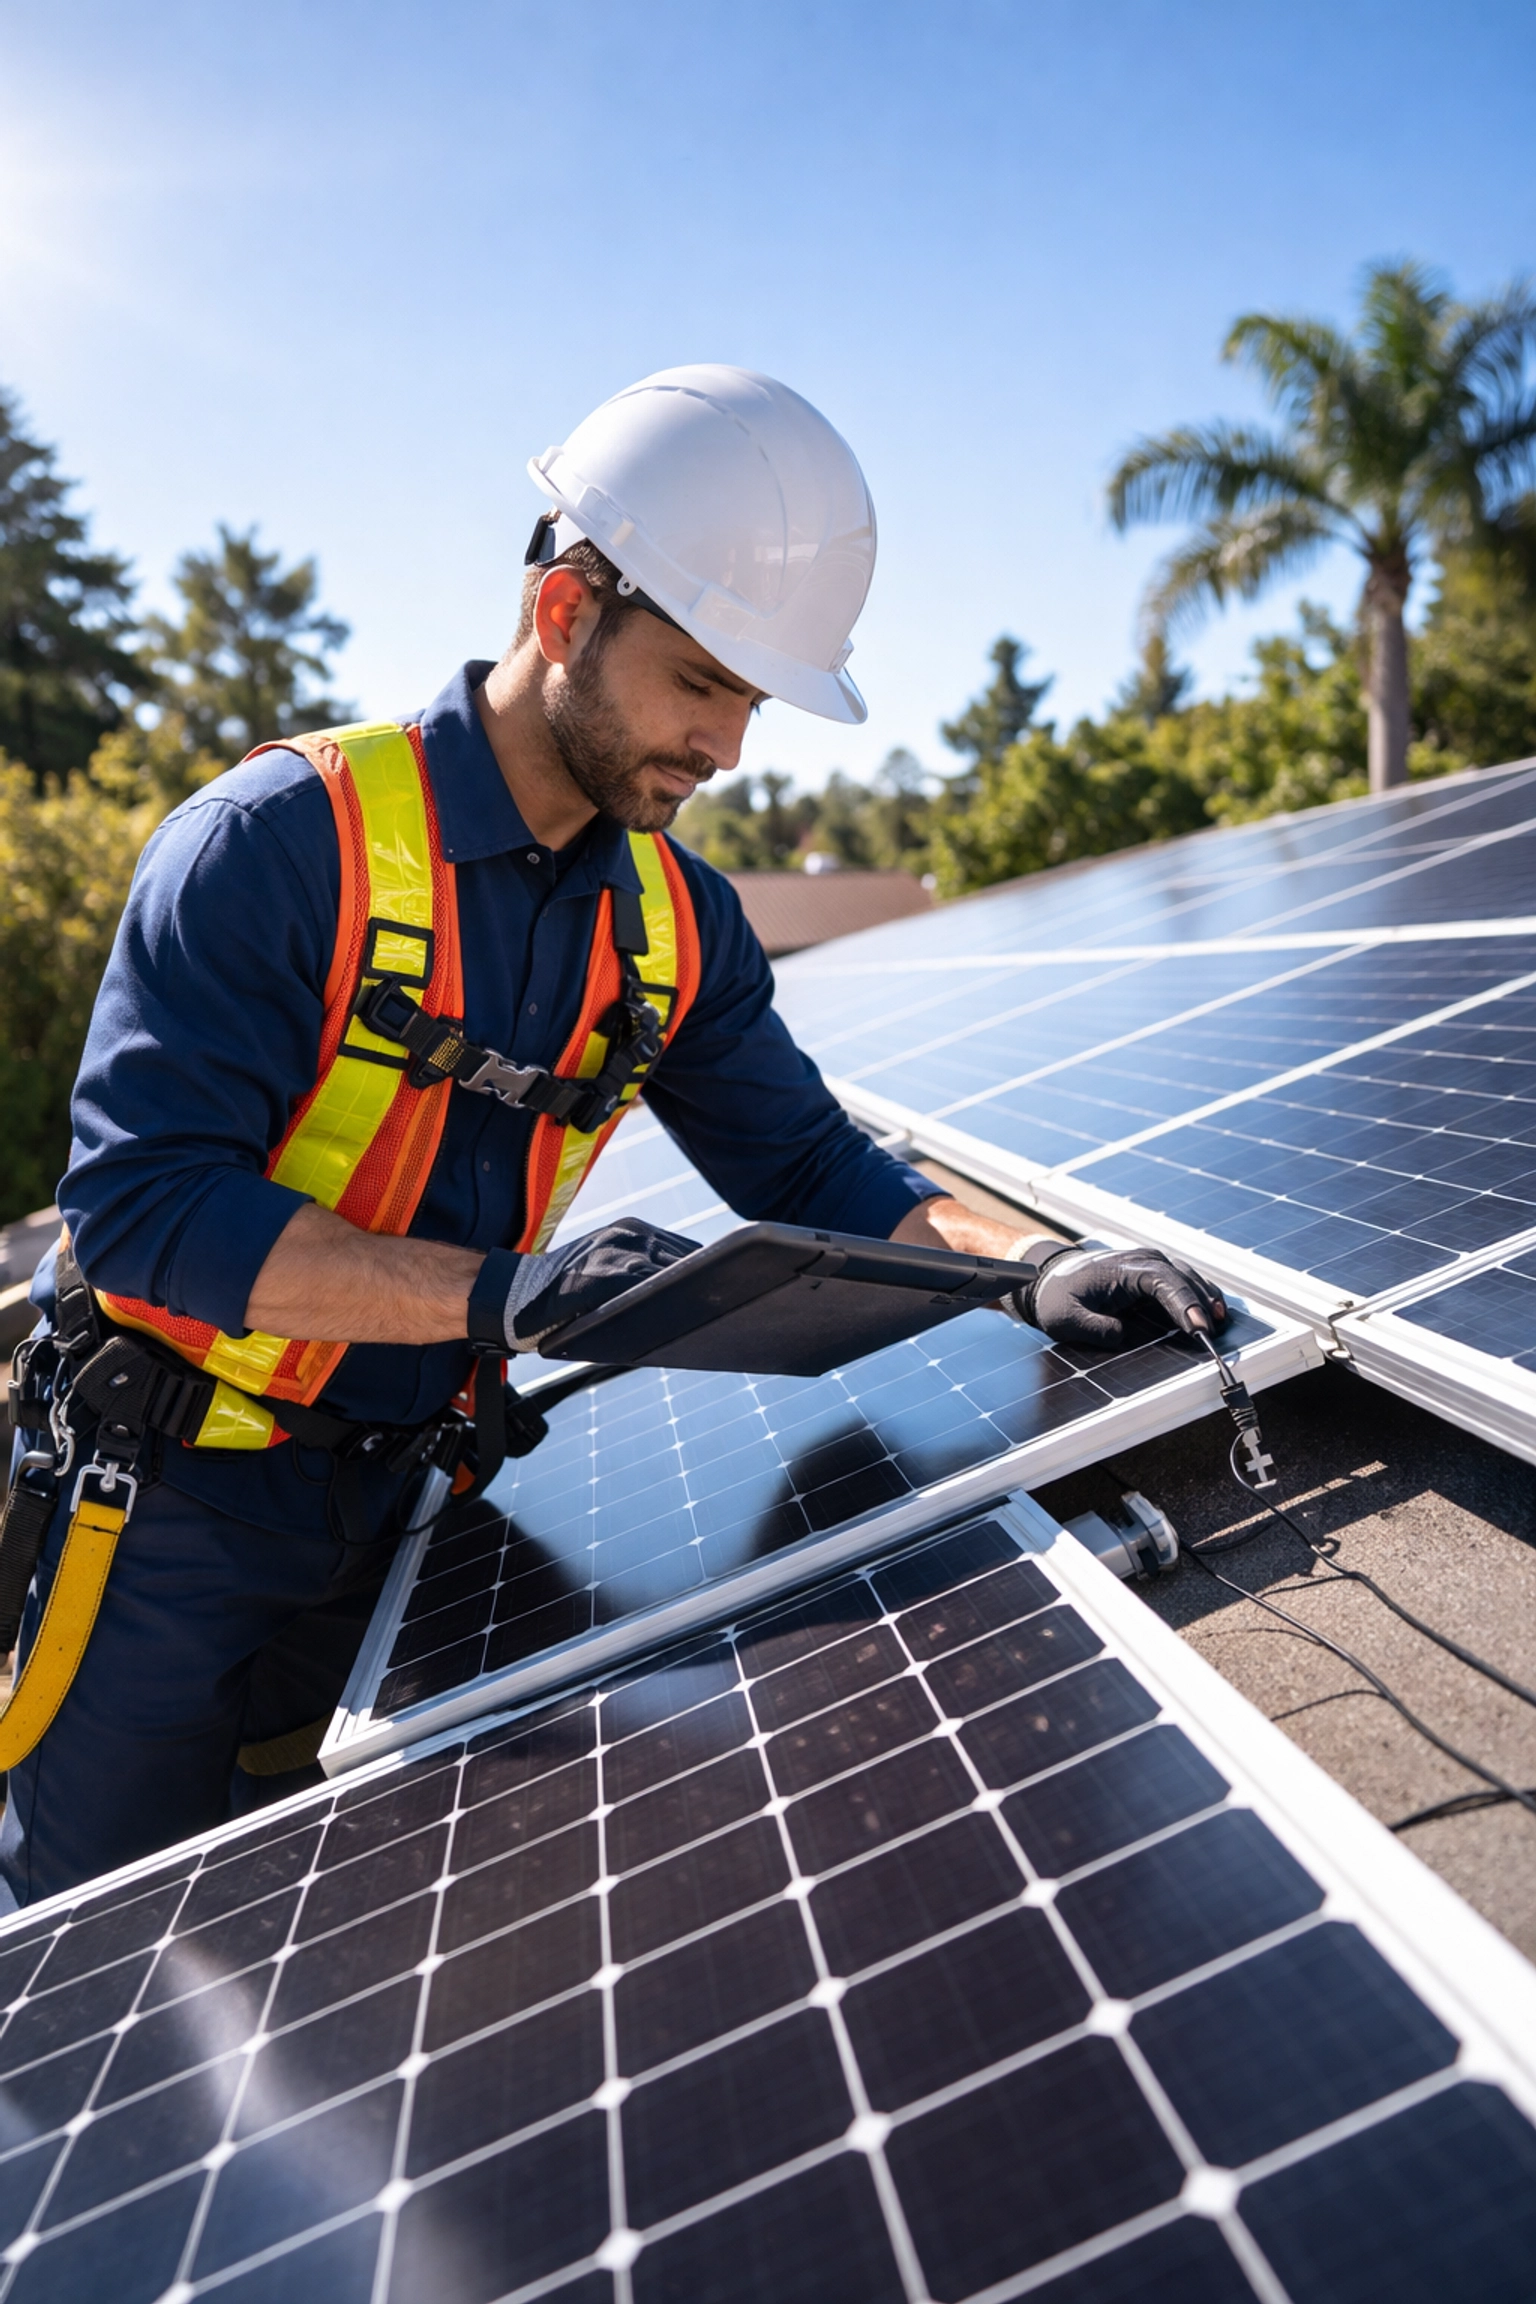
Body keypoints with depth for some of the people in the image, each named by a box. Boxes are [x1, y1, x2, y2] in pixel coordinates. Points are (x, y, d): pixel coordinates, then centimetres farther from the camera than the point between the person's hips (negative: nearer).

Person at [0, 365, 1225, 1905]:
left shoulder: (676, 925, -1)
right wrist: (499, 1291, -36)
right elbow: (143, 1203, -25)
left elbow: (808, 1164, 2)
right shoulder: (285, 839, -20)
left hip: (406, 1504, 4)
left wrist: (1030, 1264, -15)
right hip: (175, 1495, -4)